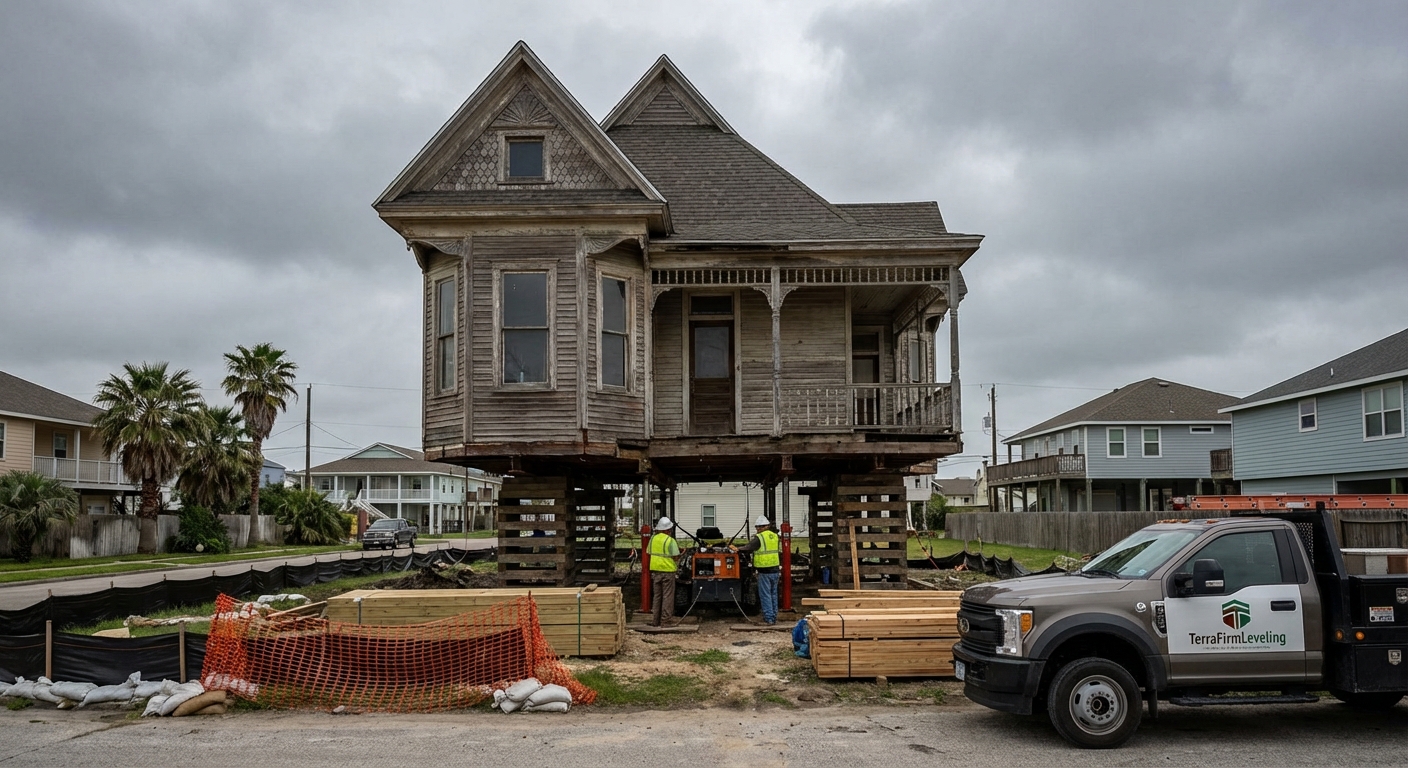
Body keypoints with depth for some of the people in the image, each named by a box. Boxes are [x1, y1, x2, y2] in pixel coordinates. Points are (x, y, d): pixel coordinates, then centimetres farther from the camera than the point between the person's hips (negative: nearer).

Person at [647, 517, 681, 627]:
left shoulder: (653, 538, 5)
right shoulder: (670, 541, -12)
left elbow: (648, 552, 10)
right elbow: (675, 556, -12)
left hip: (655, 570, 5)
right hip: (667, 570, -5)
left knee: (656, 595, 13)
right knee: (667, 596, 2)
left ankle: (655, 620, 14)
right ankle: (666, 619, 2)